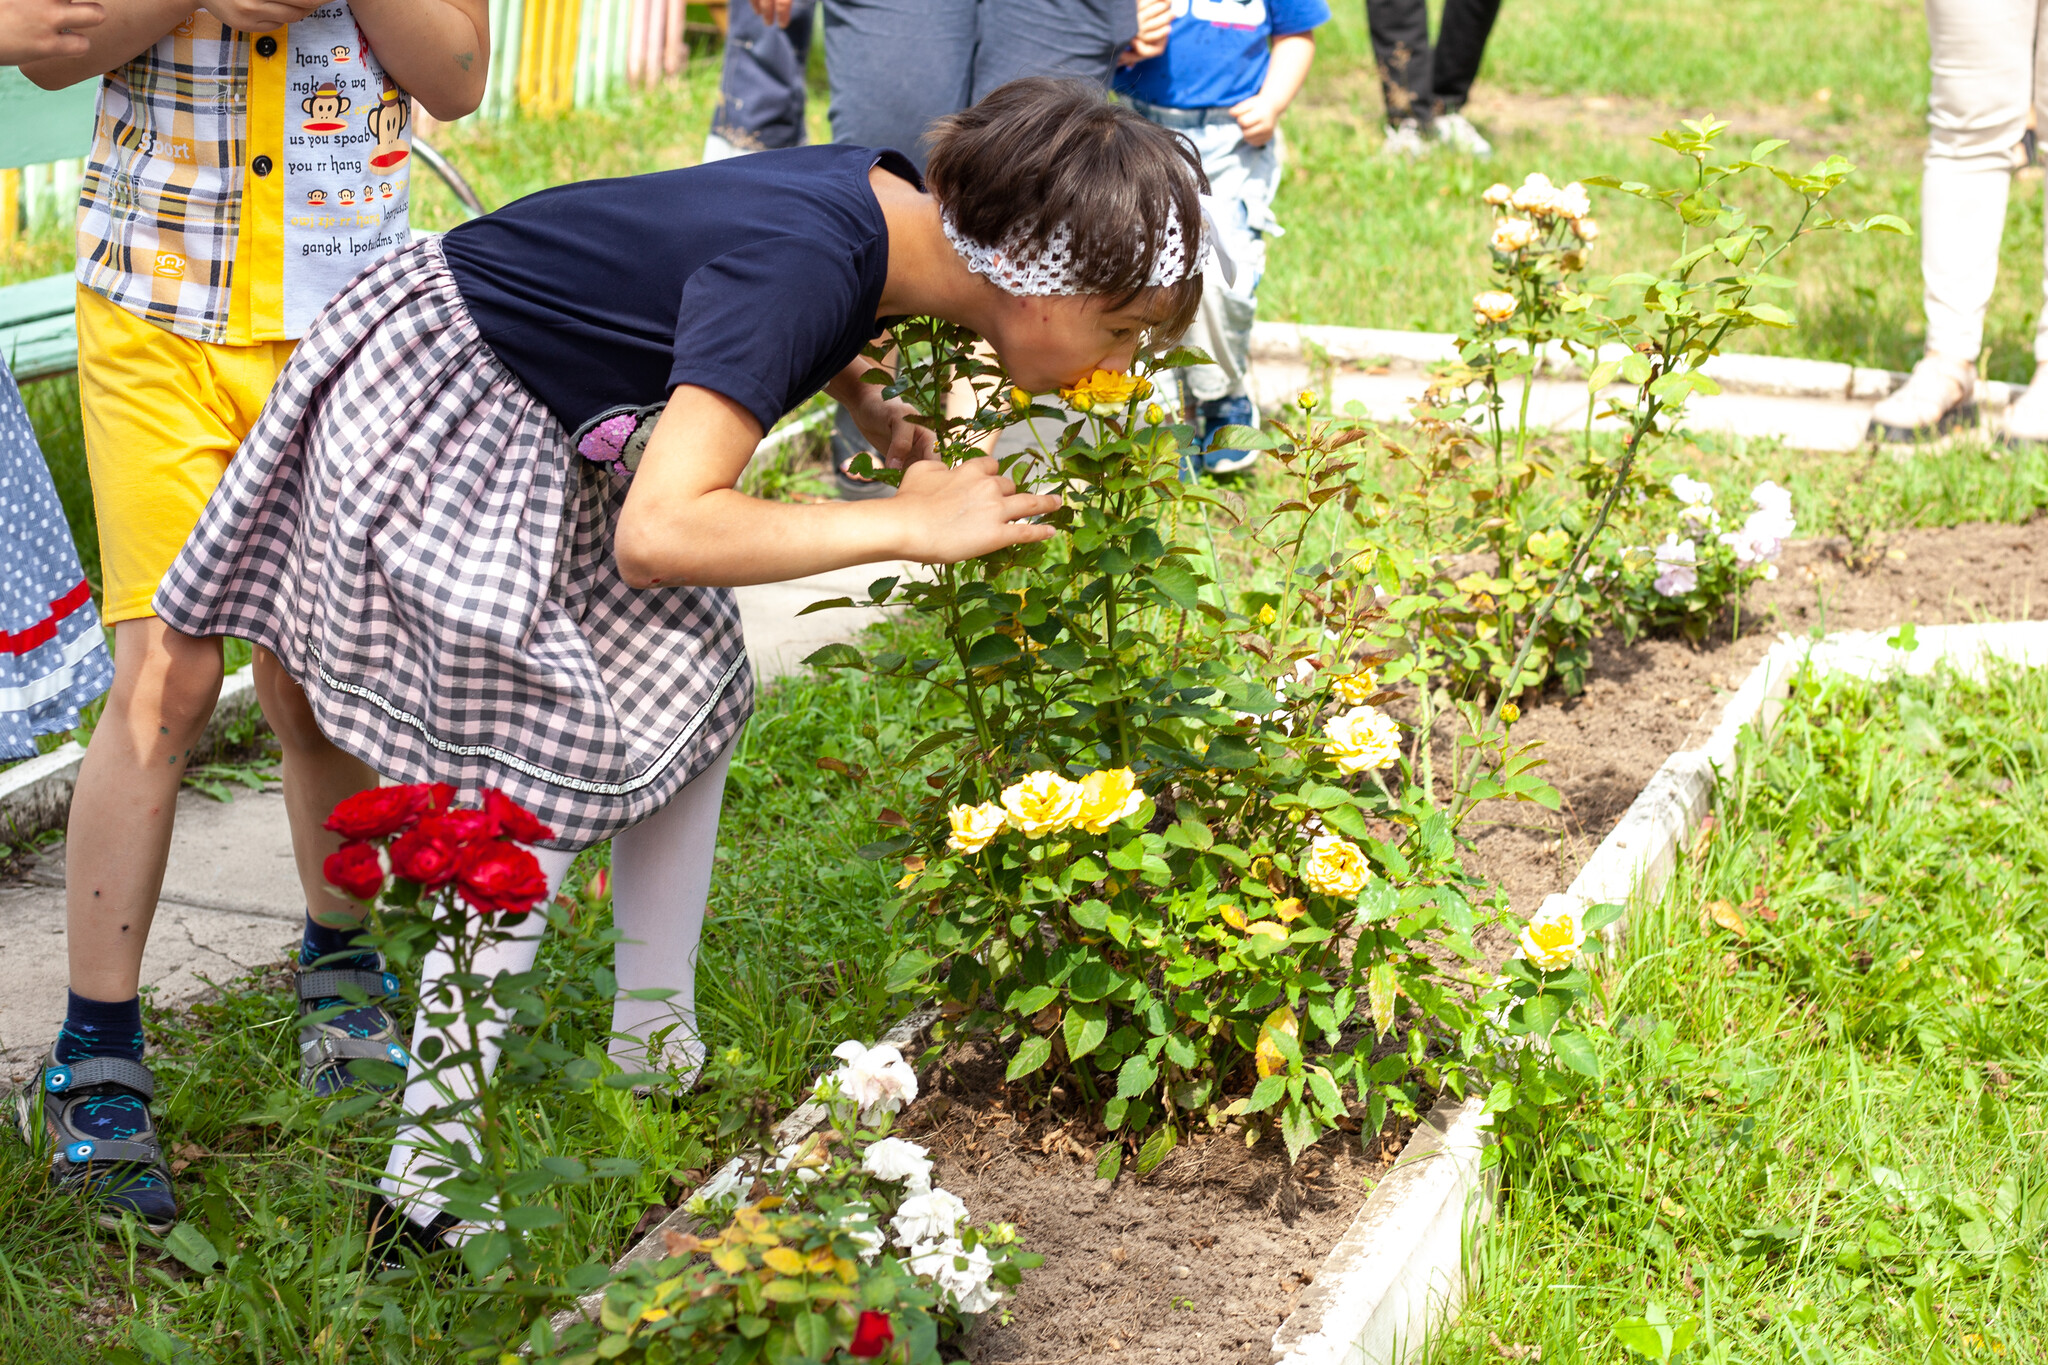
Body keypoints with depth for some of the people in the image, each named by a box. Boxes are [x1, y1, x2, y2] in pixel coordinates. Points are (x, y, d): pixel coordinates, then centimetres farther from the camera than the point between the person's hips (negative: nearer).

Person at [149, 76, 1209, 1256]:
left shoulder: (899, 203, -8)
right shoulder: (804, 265, -34)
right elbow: (658, 533, -40)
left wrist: (885, 418, -1)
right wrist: (914, 525, -31)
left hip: (551, 424, 9)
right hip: (436, 410, -9)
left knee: (685, 691, 12)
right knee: (541, 786, -10)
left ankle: (658, 1052, 24)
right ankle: (425, 1201, -5)